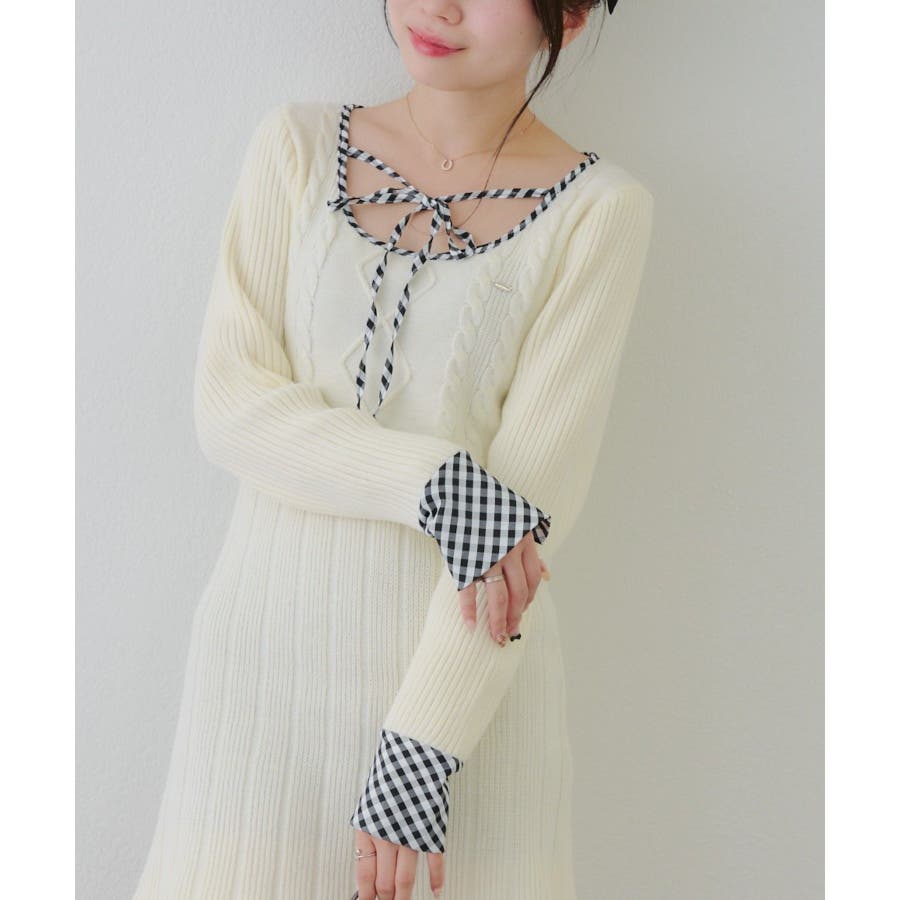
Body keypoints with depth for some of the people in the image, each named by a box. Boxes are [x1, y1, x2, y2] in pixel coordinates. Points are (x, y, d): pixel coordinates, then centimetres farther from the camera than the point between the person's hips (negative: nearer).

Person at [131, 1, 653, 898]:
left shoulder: (598, 210, -6)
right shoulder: (297, 144, 2)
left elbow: (536, 487, -11)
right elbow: (228, 404, -5)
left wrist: (422, 749, -15)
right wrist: (435, 481, -18)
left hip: (466, 663, -2)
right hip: (269, 628, 2)